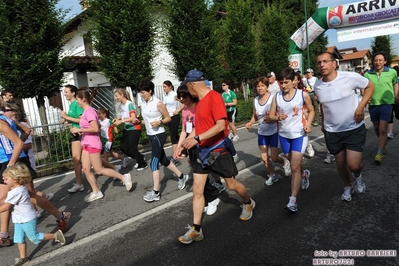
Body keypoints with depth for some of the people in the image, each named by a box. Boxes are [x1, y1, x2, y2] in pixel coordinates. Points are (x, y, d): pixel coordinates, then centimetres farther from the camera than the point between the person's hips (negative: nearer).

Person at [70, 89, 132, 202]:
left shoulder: (89, 111, -17)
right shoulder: (86, 111, 12)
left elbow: (95, 129, -25)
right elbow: (98, 127, 19)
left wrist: (79, 130, -20)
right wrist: (80, 131, 12)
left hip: (93, 144, -10)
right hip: (86, 144, 10)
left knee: (99, 170, -3)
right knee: (86, 169, 7)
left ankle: (124, 177, 5)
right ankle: (96, 192, 14)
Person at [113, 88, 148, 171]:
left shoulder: (129, 104, -19)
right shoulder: (122, 105, 5)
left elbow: (133, 117, -27)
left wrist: (121, 121, -29)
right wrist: (118, 119, -3)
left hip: (134, 129, -8)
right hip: (127, 129, 8)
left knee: (132, 148, -2)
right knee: (123, 148, 9)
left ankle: (143, 164, 19)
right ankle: (139, 158, 29)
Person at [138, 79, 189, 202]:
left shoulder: (158, 103, -14)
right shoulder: (143, 104, 7)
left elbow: (168, 118, -7)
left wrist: (159, 122, -23)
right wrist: (139, 122, -1)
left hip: (159, 135, -8)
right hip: (151, 136, 8)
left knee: (154, 163, -9)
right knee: (163, 160, 16)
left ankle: (156, 192, 0)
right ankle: (182, 176, 34)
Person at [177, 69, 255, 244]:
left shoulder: (214, 97, -19)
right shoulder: (199, 101, 8)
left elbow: (221, 125, -28)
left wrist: (197, 138, -32)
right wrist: (185, 143, 9)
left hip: (218, 150, -7)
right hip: (201, 150, 8)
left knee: (232, 185, 12)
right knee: (197, 190, 3)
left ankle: (248, 204, 43)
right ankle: (196, 229, 12)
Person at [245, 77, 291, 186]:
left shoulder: (273, 98, -14)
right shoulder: (255, 100, 0)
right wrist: (250, 123, -10)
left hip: (274, 131, -4)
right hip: (262, 132, 5)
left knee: (274, 158, -2)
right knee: (264, 158, 8)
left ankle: (285, 162, 34)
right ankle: (272, 175, 33)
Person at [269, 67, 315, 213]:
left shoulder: (303, 95, -9)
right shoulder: (277, 96, -4)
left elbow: (311, 111, 6)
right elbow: (270, 117, -1)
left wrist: (308, 124, -11)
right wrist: (277, 117, -23)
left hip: (299, 134, -3)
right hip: (283, 135, 4)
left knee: (294, 168, -9)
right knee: (294, 164, 22)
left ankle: (293, 200, -4)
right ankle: (304, 174, 55)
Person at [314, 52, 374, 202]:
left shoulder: (350, 77, -16)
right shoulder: (317, 87, -5)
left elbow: (370, 86, 0)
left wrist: (361, 107, -14)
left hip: (354, 129, -3)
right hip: (332, 132, 3)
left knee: (353, 165, -9)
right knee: (340, 163, 14)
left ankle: (358, 177, 28)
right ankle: (348, 187, 42)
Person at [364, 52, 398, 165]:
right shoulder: (367, 74, -5)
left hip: (386, 104, -2)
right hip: (373, 105, 2)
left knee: (382, 130, -9)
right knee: (376, 129, 16)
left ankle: (379, 153, -2)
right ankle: (383, 144, 41)